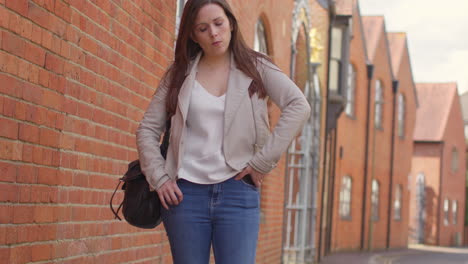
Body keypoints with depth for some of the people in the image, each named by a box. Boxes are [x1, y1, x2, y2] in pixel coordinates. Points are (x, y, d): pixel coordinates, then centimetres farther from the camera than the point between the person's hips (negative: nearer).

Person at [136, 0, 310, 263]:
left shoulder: (255, 67, 5)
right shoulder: (179, 74, 10)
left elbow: (298, 106, -8)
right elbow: (148, 130, 11)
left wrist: (263, 162, -13)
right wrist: (159, 178, -3)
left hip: (237, 191, -2)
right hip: (185, 193, 2)